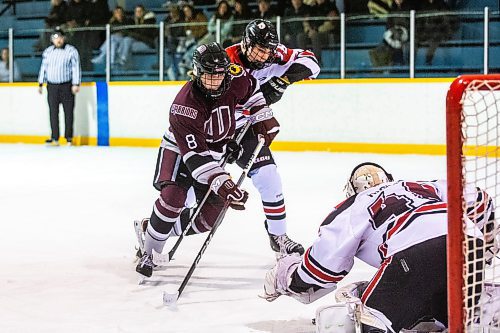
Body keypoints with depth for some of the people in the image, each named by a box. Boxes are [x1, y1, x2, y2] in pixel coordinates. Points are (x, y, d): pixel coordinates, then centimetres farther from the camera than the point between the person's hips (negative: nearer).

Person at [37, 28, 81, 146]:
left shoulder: (71, 51, -4)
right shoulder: (47, 52, 9)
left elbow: (76, 68, -7)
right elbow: (43, 68, 16)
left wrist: (76, 84, -14)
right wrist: (40, 84, 14)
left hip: (66, 86, -4)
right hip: (52, 86, 4)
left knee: (68, 112, 0)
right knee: (53, 113, 2)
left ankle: (69, 138, 7)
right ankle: (54, 138, 4)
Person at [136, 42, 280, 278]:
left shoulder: (233, 80, -21)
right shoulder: (184, 105, -35)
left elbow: (251, 90, 7)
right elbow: (195, 154, -38)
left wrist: (264, 118, 0)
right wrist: (222, 183, -46)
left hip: (214, 152, 6)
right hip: (180, 150, -5)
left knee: (210, 216, -2)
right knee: (173, 196, -30)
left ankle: (156, 229, 15)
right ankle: (148, 253, -15)